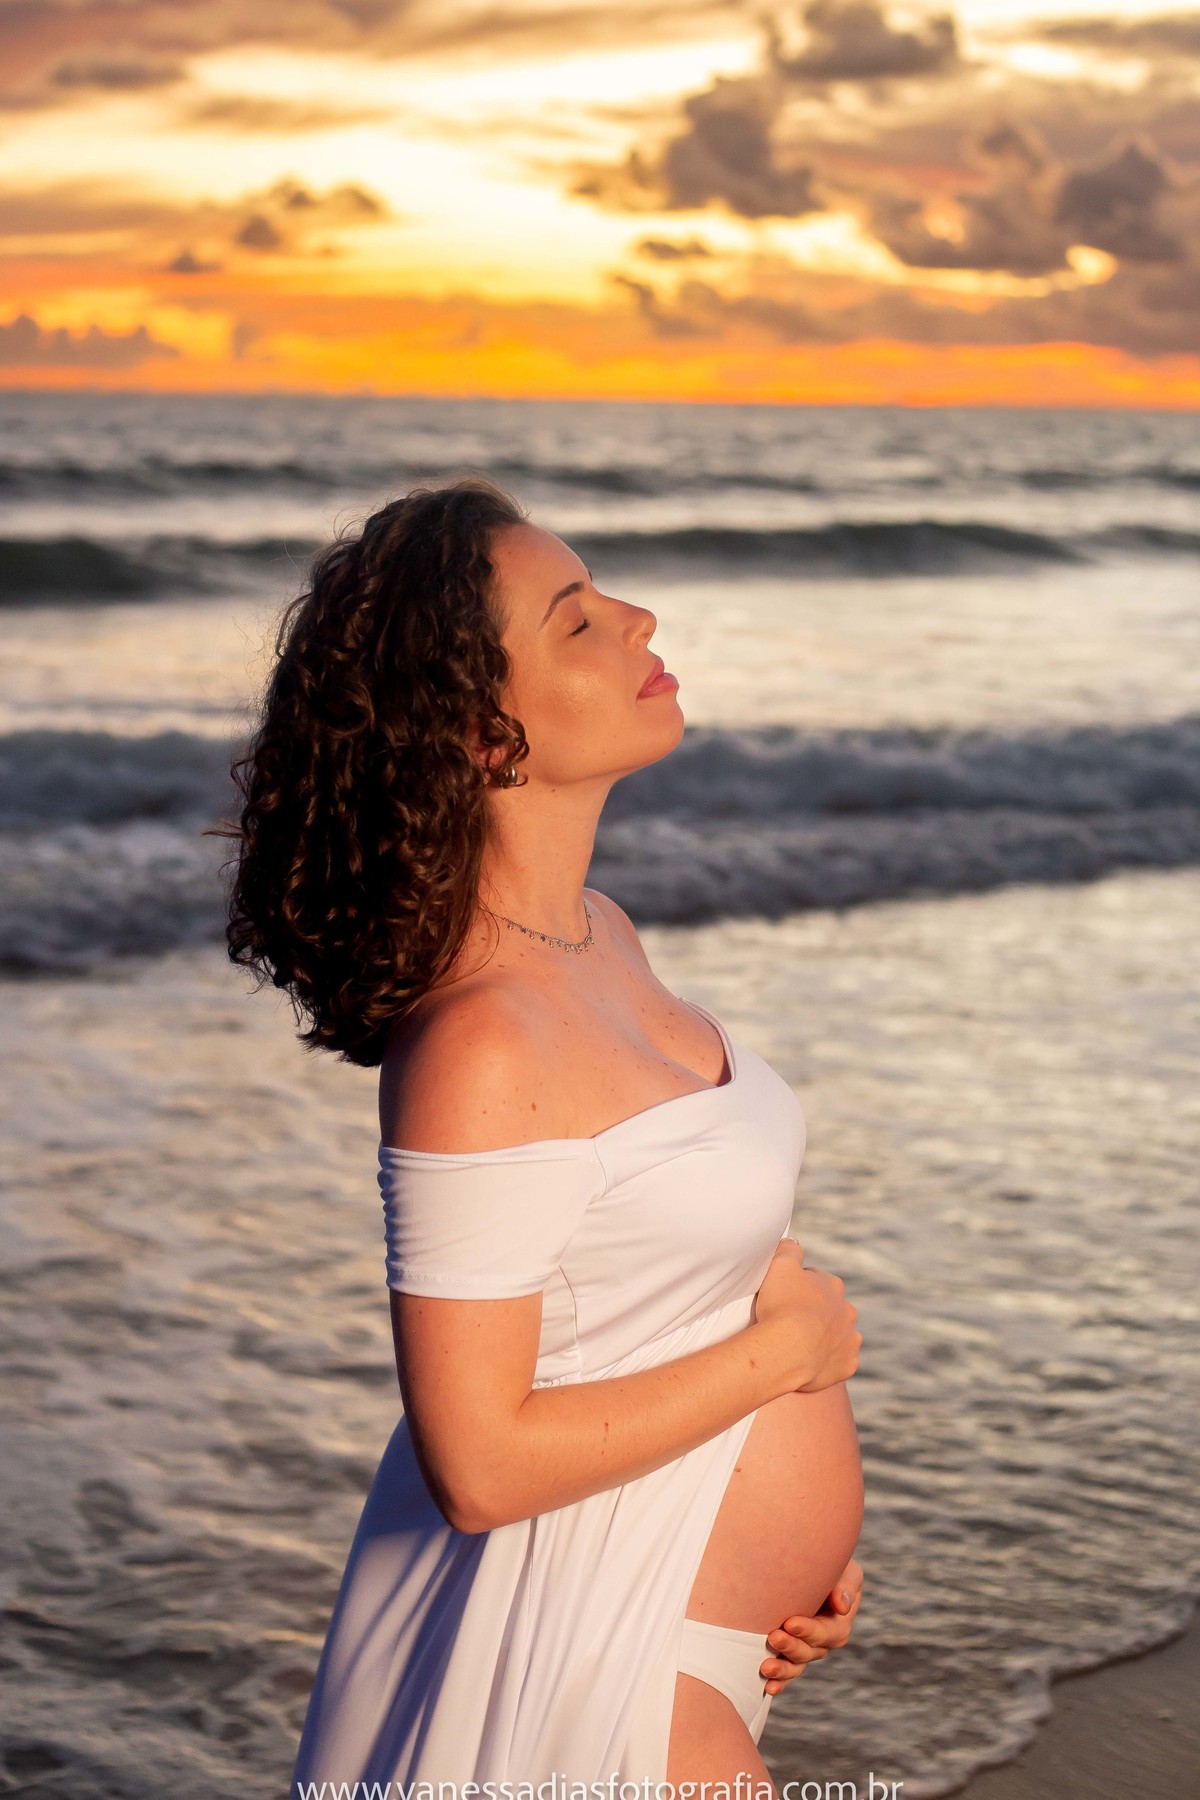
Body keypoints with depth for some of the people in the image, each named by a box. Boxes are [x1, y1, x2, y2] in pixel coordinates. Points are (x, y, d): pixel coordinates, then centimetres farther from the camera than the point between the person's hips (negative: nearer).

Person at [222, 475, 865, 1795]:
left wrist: (803, 1521, 9)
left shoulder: (602, 938, 2)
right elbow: (480, 1463, -25)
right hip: (600, 1662, -8)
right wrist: (786, 1348, -16)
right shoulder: (482, 1051, -26)